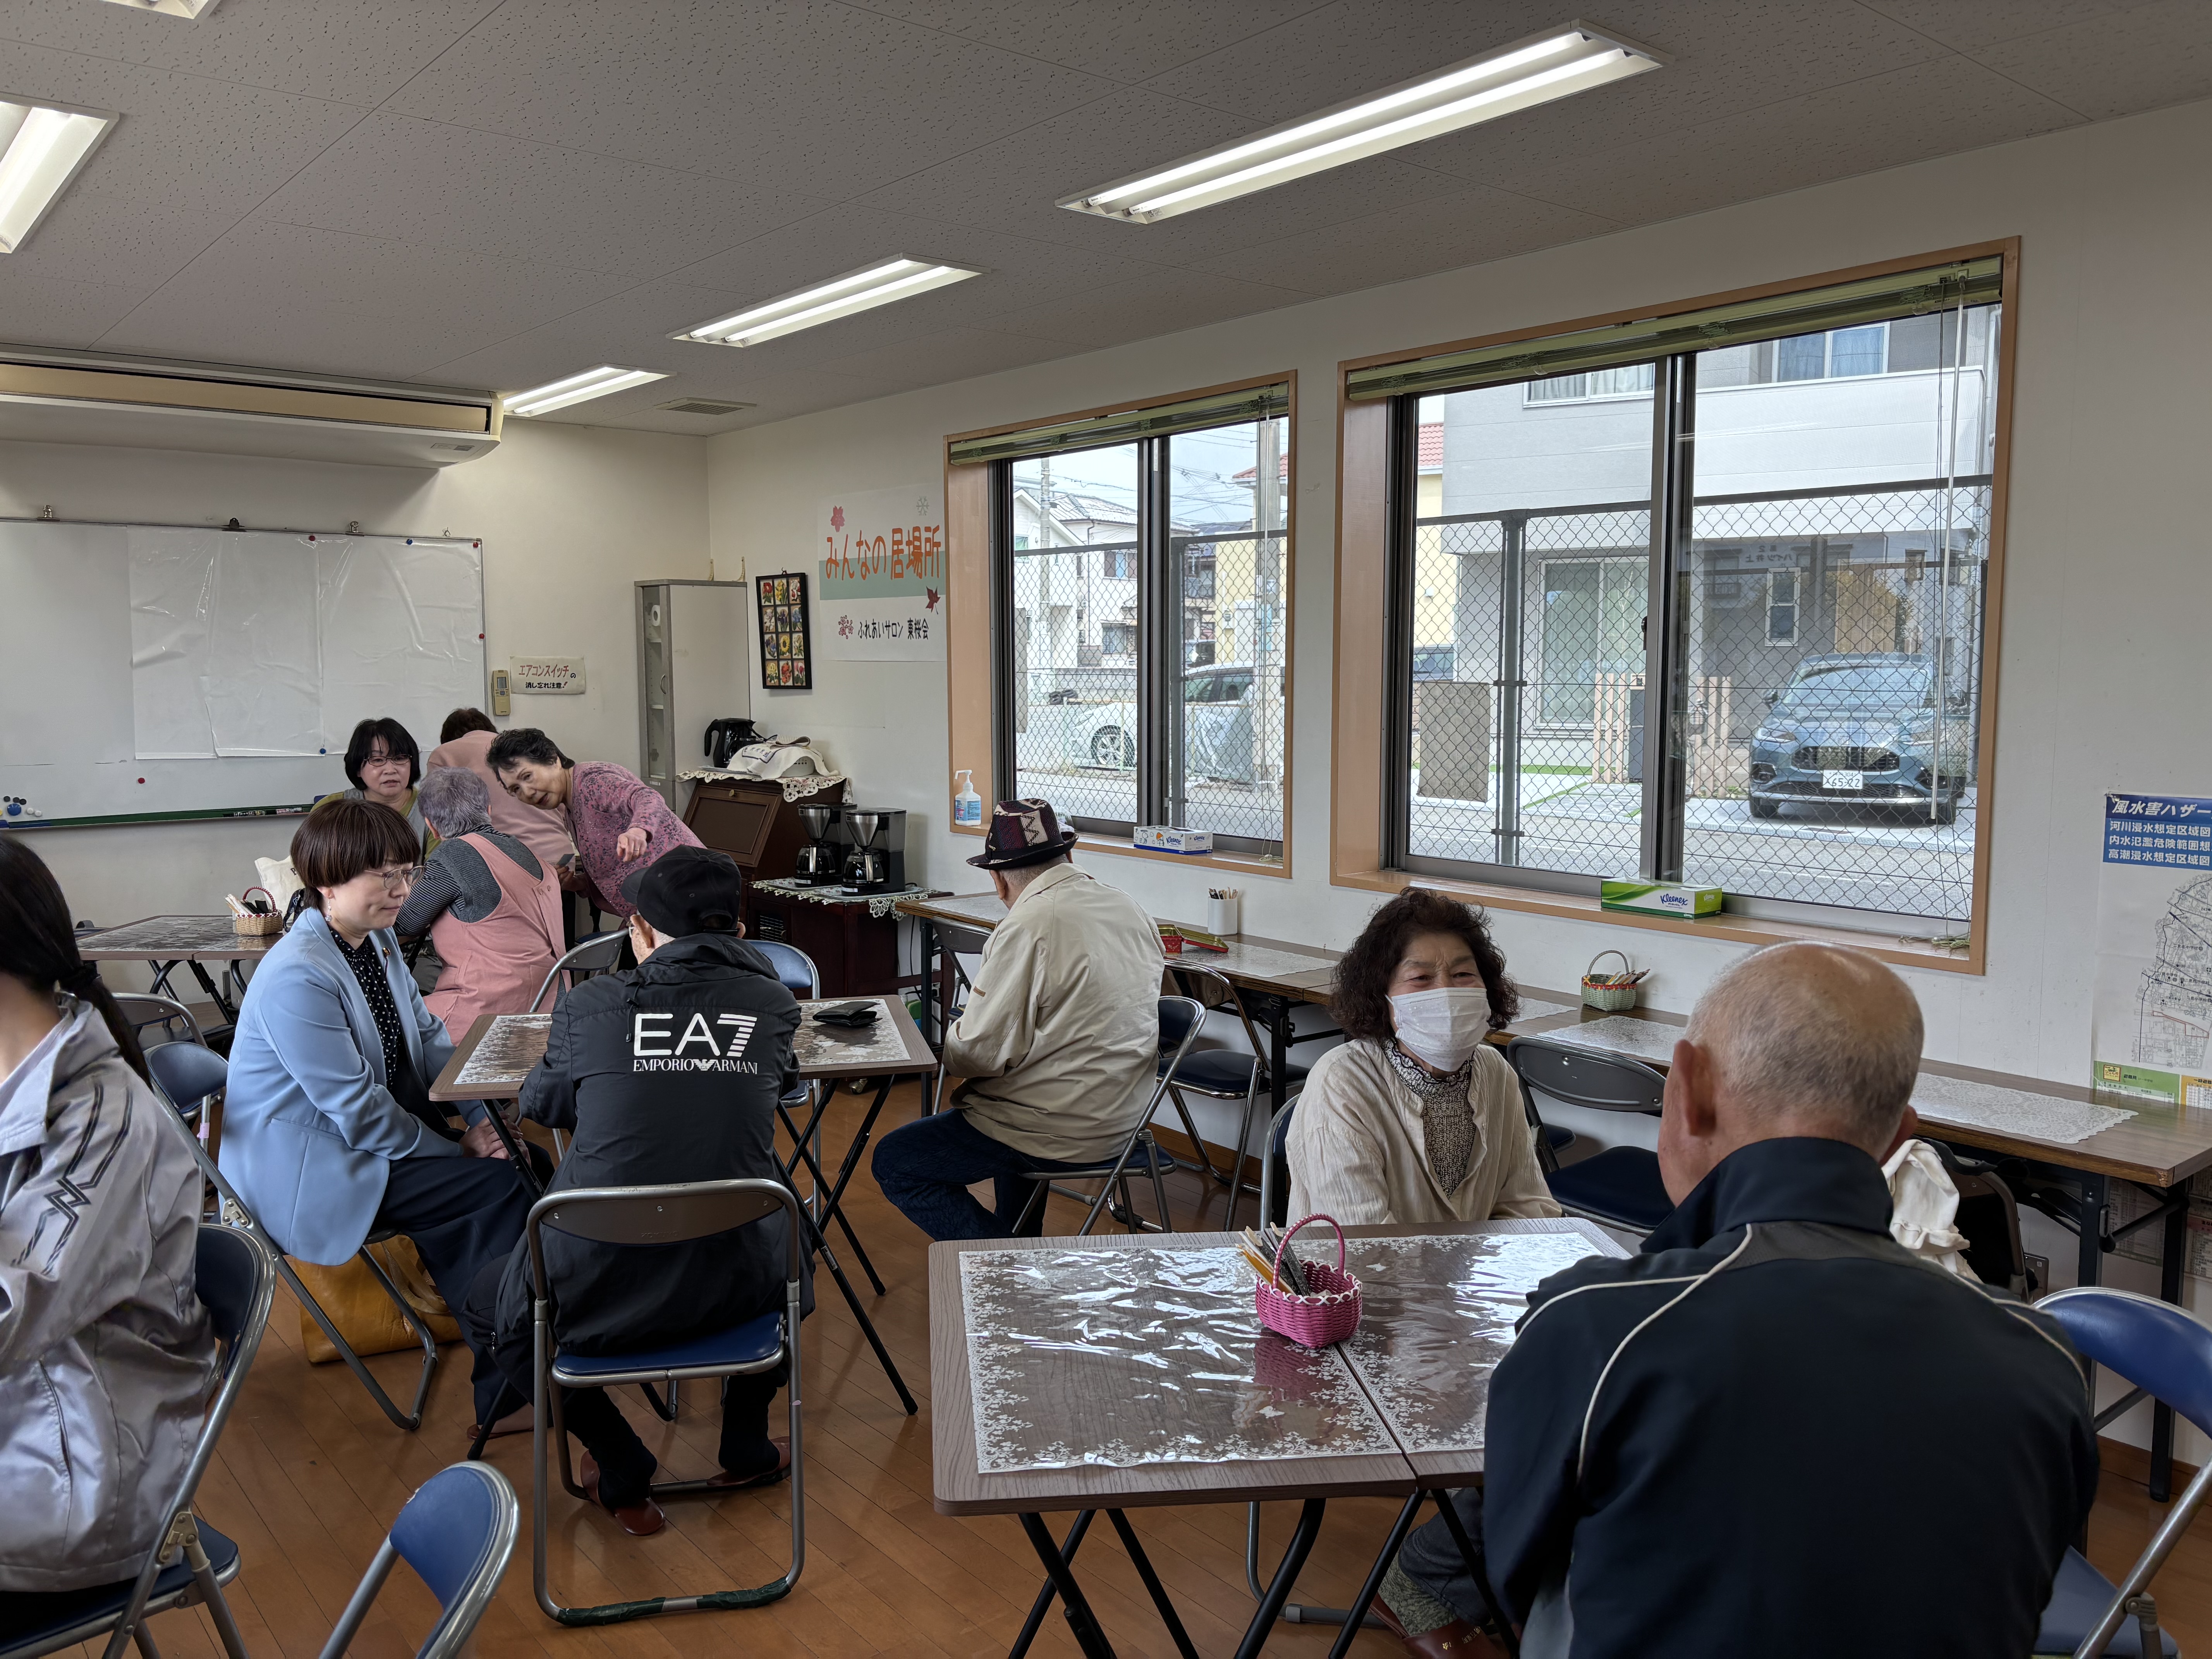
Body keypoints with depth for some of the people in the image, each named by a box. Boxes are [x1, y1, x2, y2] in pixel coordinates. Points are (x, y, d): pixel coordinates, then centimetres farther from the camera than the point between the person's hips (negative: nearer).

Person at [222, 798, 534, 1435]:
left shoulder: (378, 940, 4)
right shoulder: (296, 977, -25)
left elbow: (428, 1038, 10)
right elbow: (360, 1112, -24)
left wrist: (479, 1116, -6)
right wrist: (457, 1149, -15)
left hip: (368, 1138, 9)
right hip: (309, 1175, -9)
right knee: (502, 1187, -17)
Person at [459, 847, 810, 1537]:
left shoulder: (592, 1005, -6)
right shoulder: (772, 1005, -3)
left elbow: (541, 1103, 14)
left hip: (597, 1293, -1)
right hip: (735, 1285, 2)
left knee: (489, 1308, 31)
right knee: (791, 1249, 37)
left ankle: (622, 1469, 25)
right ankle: (746, 1444, 37)